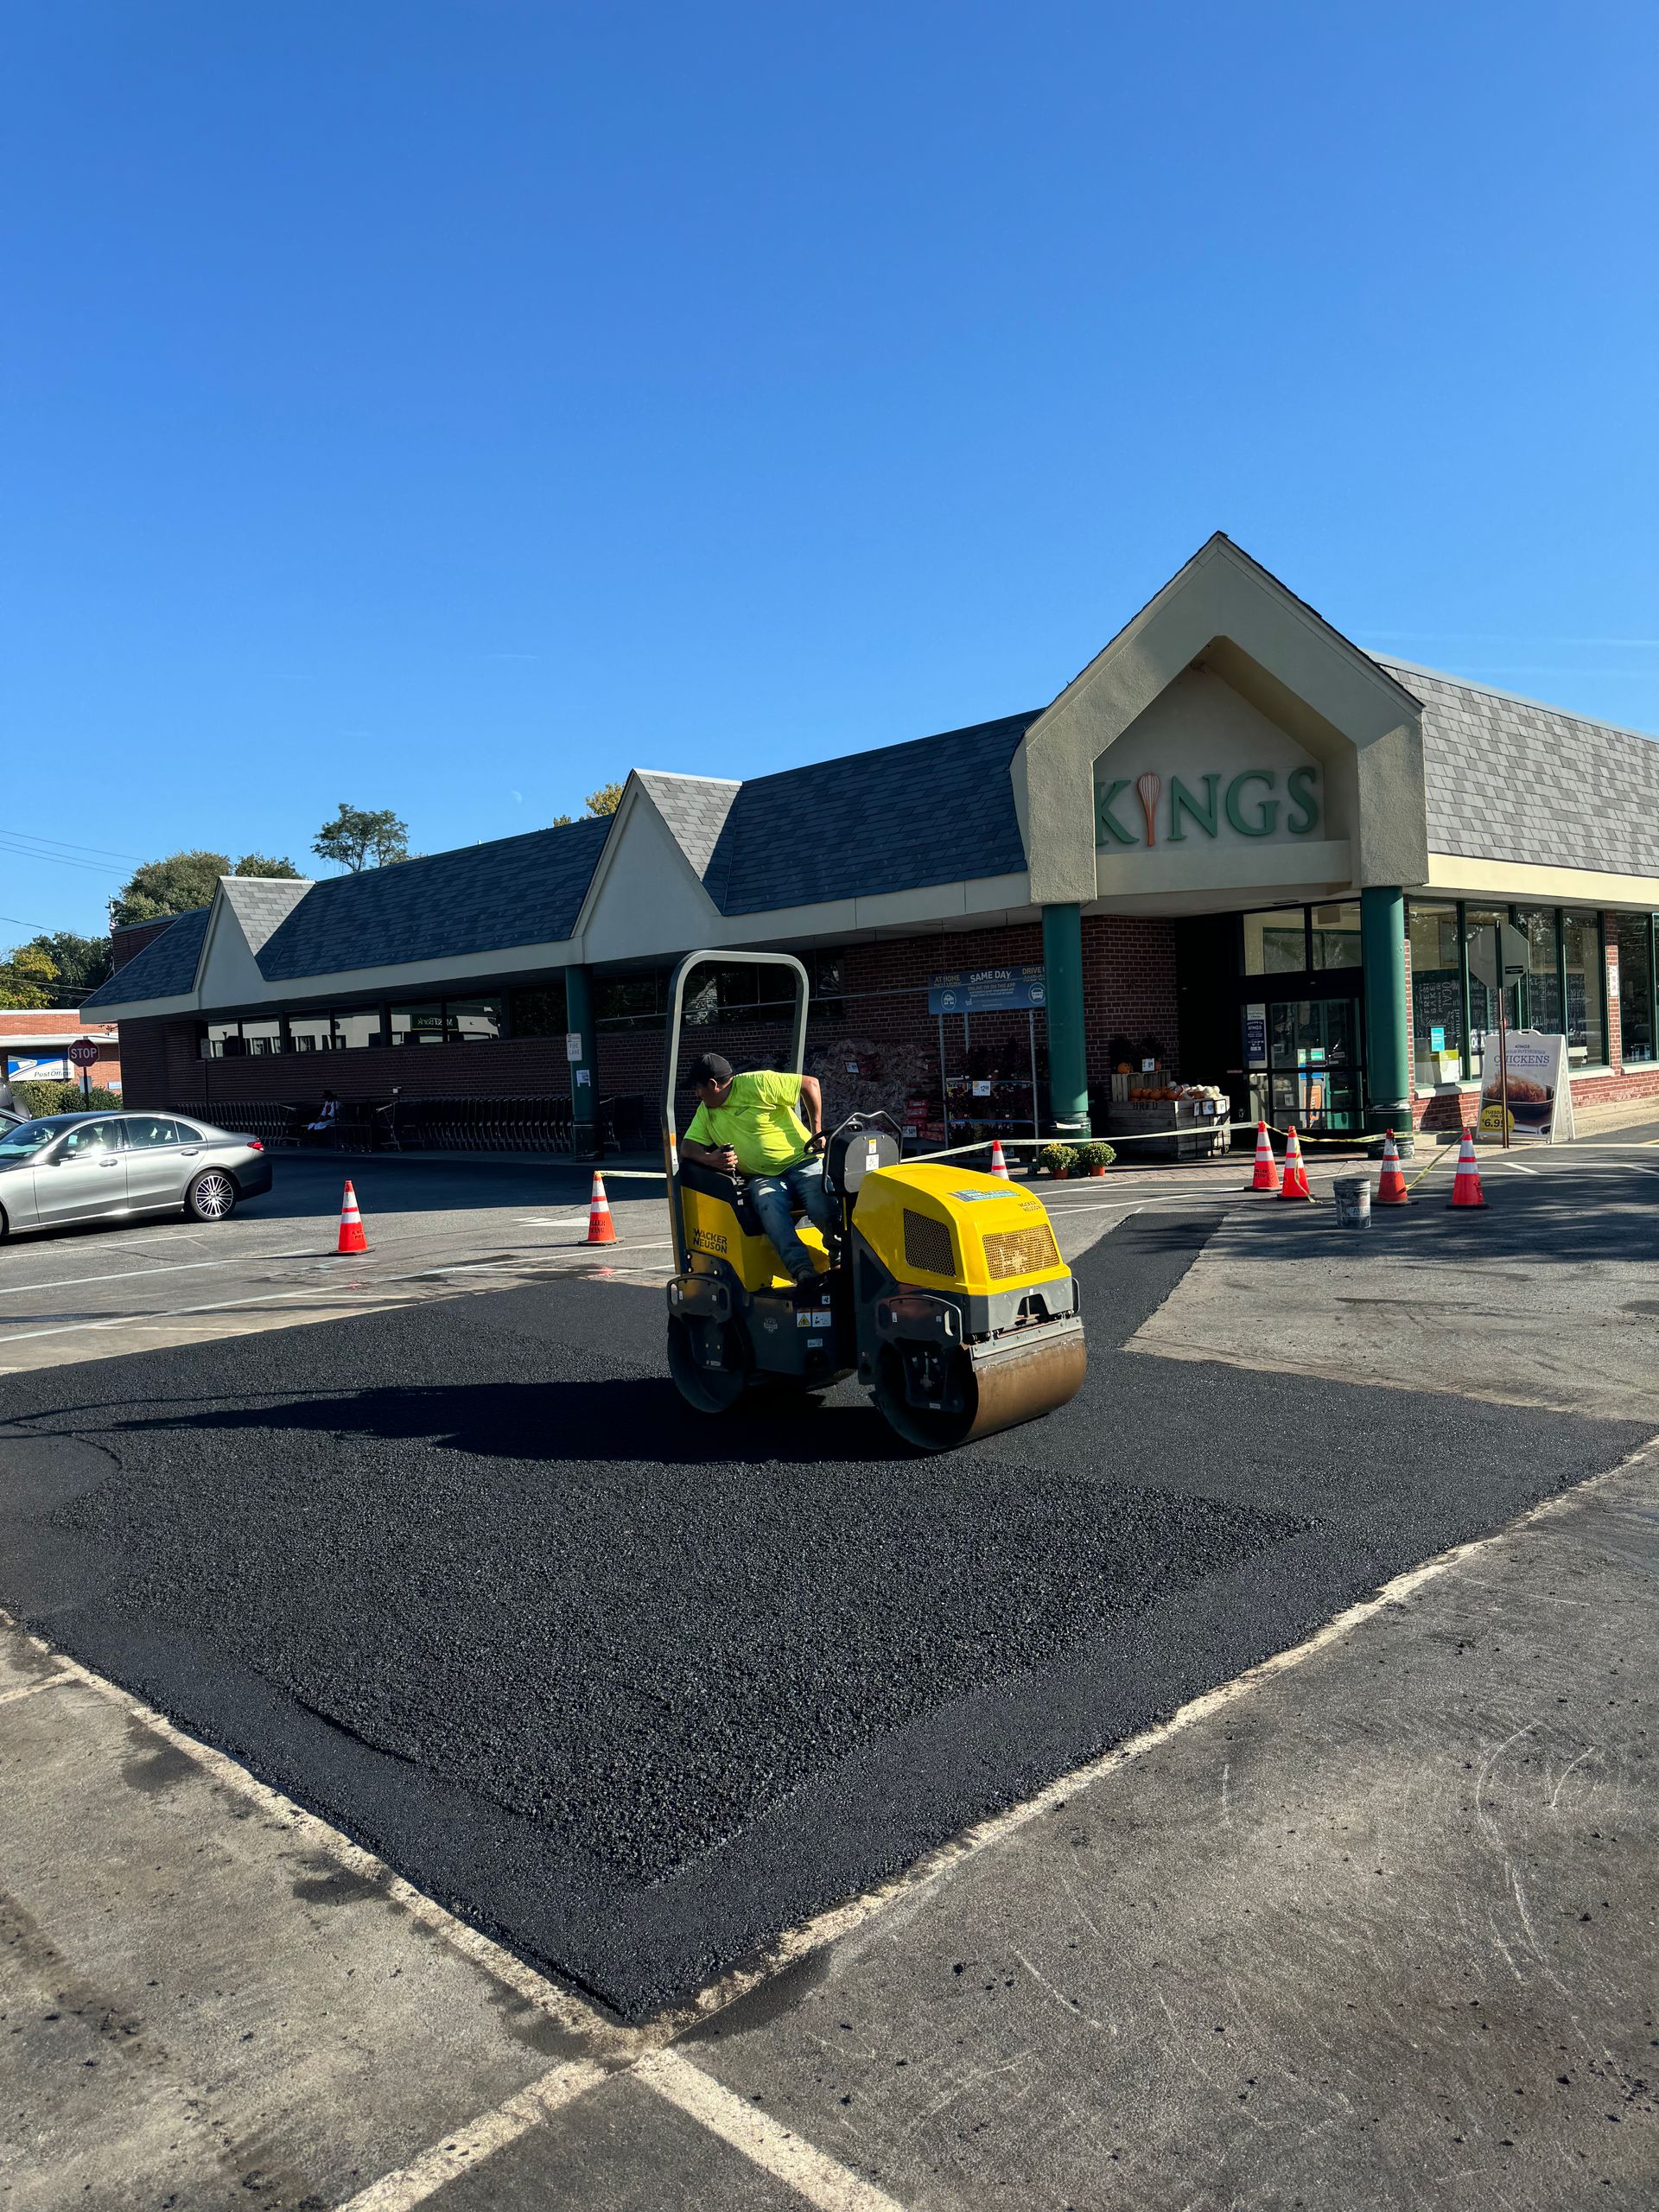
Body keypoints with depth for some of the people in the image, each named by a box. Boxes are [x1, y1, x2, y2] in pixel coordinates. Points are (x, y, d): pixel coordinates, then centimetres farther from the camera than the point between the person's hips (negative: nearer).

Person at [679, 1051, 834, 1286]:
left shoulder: (758, 1084, -7)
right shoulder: (706, 1112, 14)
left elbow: (810, 1083, -7)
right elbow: (687, 1146, 12)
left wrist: (817, 1131, -9)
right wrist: (708, 1158, -12)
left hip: (802, 1162, -4)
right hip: (762, 1177, 4)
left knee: (822, 1209, -32)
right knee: (770, 1208, -32)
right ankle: (802, 1270, -42)